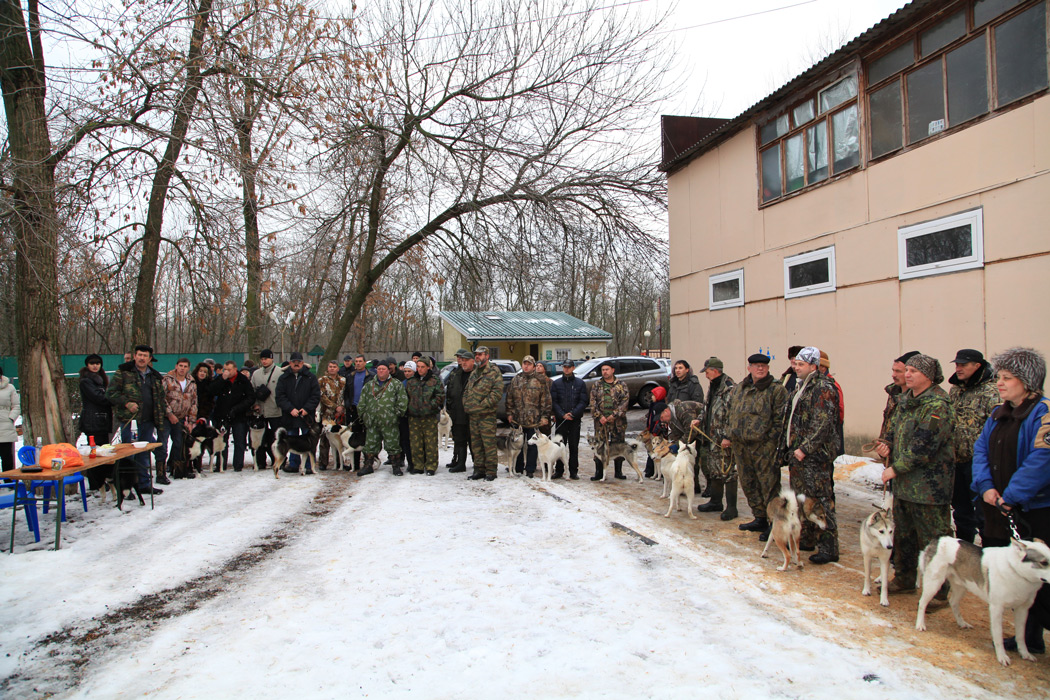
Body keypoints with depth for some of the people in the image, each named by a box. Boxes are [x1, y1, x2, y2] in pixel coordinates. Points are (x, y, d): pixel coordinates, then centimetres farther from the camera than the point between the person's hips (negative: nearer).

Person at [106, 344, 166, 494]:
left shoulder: (155, 377, 16)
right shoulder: (123, 372, 0)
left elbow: (160, 397, 25)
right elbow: (110, 393, -4)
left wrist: (160, 415, 15)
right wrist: (126, 403, -17)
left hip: (147, 420, 5)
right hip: (129, 420, -5)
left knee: (145, 453, 11)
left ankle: (144, 483, 19)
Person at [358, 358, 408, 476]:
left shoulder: (396, 384, 4)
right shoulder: (369, 385, 16)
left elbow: (402, 400, -1)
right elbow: (362, 401, 17)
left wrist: (398, 413, -7)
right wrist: (362, 413, 9)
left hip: (389, 421, -3)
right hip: (372, 421, 3)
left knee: (393, 444, 0)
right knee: (370, 444, 9)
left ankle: (396, 466, 9)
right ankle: (368, 465, 18)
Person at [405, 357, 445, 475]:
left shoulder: (434, 380, -1)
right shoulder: (411, 381, 12)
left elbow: (441, 395, -4)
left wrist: (432, 405, -10)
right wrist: (409, 407, 8)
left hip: (430, 417, -4)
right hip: (414, 417, 4)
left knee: (431, 443, -2)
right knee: (416, 443, 7)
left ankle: (431, 466, 6)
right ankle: (418, 466, 17)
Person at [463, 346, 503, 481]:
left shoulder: (494, 372, -5)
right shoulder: (473, 373, 19)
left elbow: (497, 392, -14)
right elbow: (466, 391, 26)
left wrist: (483, 405, -17)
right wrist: (466, 404, 9)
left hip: (487, 415, -8)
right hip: (473, 415, 8)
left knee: (489, 443, -5)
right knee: (475, 444, 11)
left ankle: (491, 471, 2)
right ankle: (479, 470, 20)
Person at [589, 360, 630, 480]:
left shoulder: (621, 385, 5)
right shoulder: (596, 385, 9)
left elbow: (625, 401, -3)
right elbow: (593, 402, 3)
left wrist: (614, 415, -12)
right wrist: (599, 416, -9)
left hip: (617, 421, 0)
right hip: (600, 421, 0)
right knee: (599, 445, -1)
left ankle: (618, 471, 16)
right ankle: (599, 472, 6)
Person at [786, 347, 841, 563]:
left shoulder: (823, 388, -15)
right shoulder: (801, 385, 15)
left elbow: (822, 424, -21)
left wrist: (805, 448, -20)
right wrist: (791, 444, 18)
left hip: (815, 454, -10)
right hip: (799, 451, 10)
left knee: (820, 499, -7)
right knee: (801, 497, 17)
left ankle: (829, 547, -1)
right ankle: (806, 539, 29)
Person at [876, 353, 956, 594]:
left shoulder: (937, 405, -18)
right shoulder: (905, 400, 11)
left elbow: (924, 446, -23)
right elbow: (895, 428, 21)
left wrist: (896, 468, -18)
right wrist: (887, 444, -1)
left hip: (928, 485, -9)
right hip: (903, 483, 9)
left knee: (932, 538, 0)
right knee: (903, 532, 20)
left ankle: (938, 590, 10)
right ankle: (904, 578, 34)